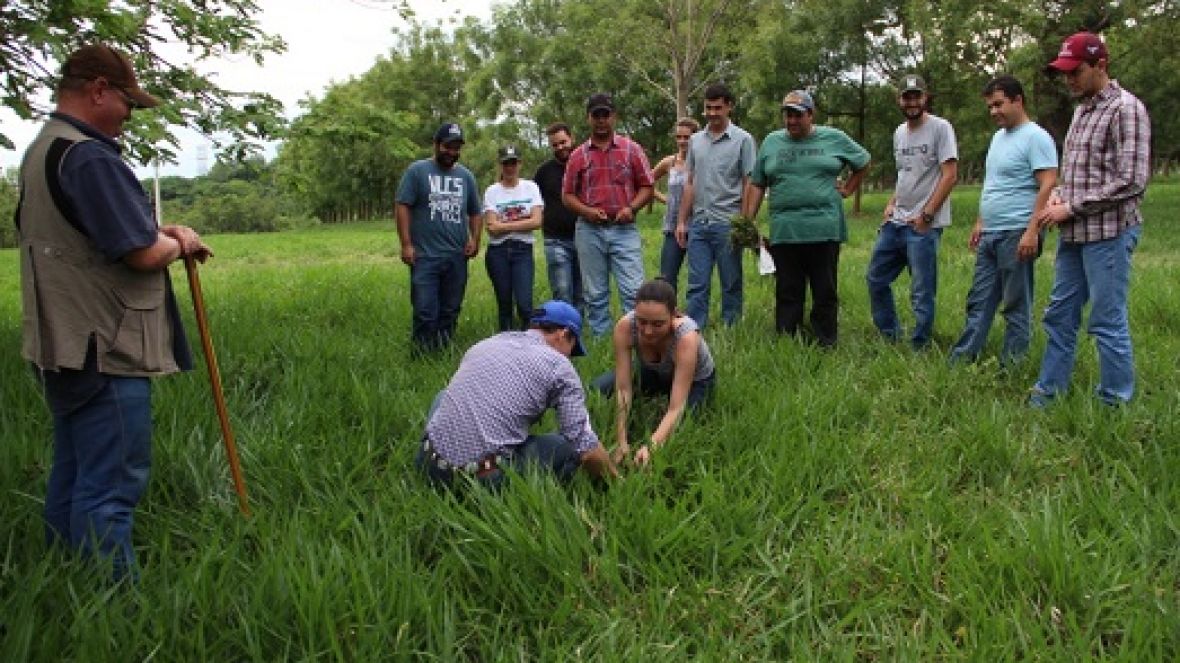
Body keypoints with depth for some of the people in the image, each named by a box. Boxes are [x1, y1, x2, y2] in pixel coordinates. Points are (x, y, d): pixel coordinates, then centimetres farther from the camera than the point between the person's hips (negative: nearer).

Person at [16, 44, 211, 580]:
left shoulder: (41, 151, 15)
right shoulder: (91, 157, -19)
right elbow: (143, 253, -23)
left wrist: (160, 235, 5)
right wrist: (178, 244, -2)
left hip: (65, 348, 11)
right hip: (106, 353, -11)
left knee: (71, 476, 19)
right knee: (110, 488, -3)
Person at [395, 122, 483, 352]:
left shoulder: (466, 176, 14)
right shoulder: (417, 170, 0)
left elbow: (475, 213, 20)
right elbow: (402, 206, -4)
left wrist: (475, 239, 4)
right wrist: (406, 244, -10)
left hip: (457, 258, 4)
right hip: (425, 256, -4)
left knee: (450, 313, 10)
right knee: (425, 313, -7)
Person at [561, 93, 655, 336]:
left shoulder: (631, 149, 6)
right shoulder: (578, 155, 9)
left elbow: (646, 187, 7)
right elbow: (567, 195, 10)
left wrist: (631, 208, -11)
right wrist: (586, 211, -9)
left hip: (624, 228, -1)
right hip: (589, 231, 2)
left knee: (633, 291, -9)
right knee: (595, 295, 8)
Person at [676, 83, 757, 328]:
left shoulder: (742, 140, 0)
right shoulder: (696, 140, 13)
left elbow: (748, 185, -3)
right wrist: (682, 221, 12)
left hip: (727, 223, -4)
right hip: (698, 224, 4)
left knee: (731, 285, 5)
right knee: (697, 286, 4)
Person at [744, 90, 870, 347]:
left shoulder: (835, 139, 7)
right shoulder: (771, 142, 11)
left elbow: (863, 162, 22)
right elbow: (757, 185, 11)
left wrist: (847, 189, 10)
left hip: (825, 230, -1)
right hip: (784, 232, 1)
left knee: (825, 294, 5)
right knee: (787, 295, 5)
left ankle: (826, 344, 13)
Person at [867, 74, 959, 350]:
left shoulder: (940, 128, -8)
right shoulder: (899, 133, 15)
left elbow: (949, 175, -13)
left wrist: (925, 215, -17)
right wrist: (891, 203, 8)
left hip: (924, 226, -8)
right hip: (895, 222, 8)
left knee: (922, 293, -2)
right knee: (875, 279, 14)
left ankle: (919, 348, 8)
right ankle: (891, 337, 26)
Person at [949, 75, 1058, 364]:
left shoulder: (1035, 137, -11)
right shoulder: (998, 136, 17)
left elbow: (1048, 186, -18)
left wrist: (1032, 231, -23)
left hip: (1016, 236, -9)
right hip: (989, 235, 9)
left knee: (1016, 305, 1)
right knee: (979, 300, 11)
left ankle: (1012, 362, 9)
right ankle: (963, 356, 17)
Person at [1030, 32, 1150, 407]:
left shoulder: (1126, 109, -11)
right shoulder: (1082, 109, 14)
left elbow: (1131, 181, -17)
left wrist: (1072, 208, -14)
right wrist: (1059, 193, 3)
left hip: (1108, 233, -8)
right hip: (1074, 234, 8)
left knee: (1108, 321, -1)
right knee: (1060, 315, 13)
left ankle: (1116, 403, 10)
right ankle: (1049, 391, 24)